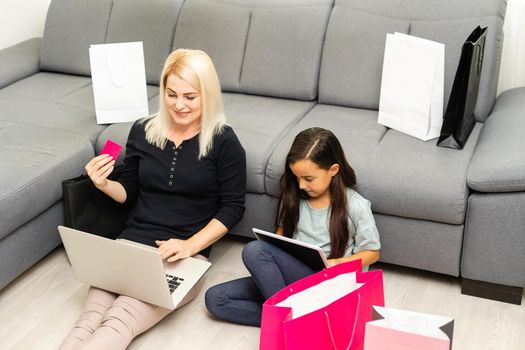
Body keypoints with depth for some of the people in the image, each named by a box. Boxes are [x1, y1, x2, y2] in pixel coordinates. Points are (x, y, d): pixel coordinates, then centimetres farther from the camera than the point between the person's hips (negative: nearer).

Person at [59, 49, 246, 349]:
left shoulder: (223, 141, -3)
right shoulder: (143, 131, 8)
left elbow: (233, 208, -1)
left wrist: (190, 245, -13)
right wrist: (104, 185, -4)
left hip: (186, 256, -3)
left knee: (118, 322, -28)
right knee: (90, 319, -25)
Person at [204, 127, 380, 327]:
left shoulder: (356, 207, -7)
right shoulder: (293, 197, 6)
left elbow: (372, 252, 2)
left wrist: (338, 263, -16)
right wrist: (273, 258, -1)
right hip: (290, 276, 7)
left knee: (254, 251, -30)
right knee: (214, 298, -12)